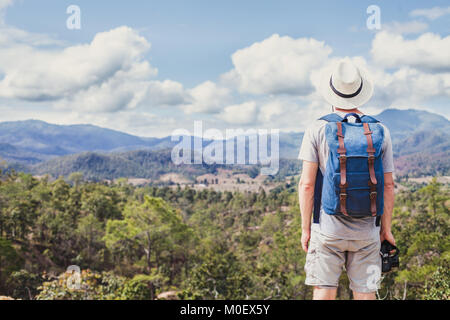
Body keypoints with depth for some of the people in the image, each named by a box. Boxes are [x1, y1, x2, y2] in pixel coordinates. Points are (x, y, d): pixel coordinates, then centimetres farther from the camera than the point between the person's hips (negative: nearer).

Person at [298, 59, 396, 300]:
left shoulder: (317, 130, -5)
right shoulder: (380, 131, 2)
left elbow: (307, 184, -7)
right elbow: (388, 185, 3)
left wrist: (305, 228, 2)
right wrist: (386, 229, 12)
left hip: (328, 228, -2)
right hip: (367, 231, 2)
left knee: (324, 293, 4)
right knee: (366, 294, 8)